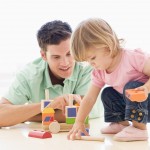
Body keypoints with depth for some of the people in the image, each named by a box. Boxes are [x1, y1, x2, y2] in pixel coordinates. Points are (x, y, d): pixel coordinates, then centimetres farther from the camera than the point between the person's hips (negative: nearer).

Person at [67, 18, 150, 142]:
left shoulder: (132, 57, -25)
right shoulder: (99, 72, -2)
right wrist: (79, 122, -8)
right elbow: (89, 99, -1)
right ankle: (122, 122, 16)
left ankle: (139, 128, -22)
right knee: (107, 93, 4)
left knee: (132, 86, -30)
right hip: (131, 103, 8)